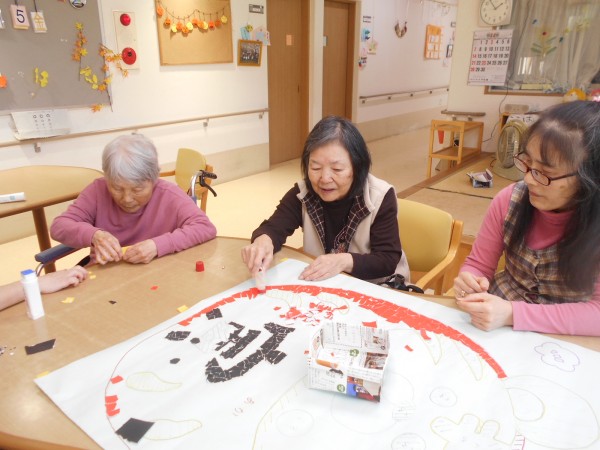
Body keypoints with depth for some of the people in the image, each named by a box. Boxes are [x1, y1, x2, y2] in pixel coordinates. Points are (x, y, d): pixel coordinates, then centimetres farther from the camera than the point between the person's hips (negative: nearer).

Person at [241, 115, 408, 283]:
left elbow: (388, 260, -17)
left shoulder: (380, 198, -16)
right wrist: (263, 242, -41)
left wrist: (345, 261, -33)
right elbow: (274, 227, -19)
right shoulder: (302, 194, -8)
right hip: (321, 286, 2)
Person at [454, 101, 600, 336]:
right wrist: (469, 284, -22)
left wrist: (512, 314, -30)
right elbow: (478, 264, -1)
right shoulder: (509, 200, -10)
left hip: (565, 342, -1)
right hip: (497, 329, 2)